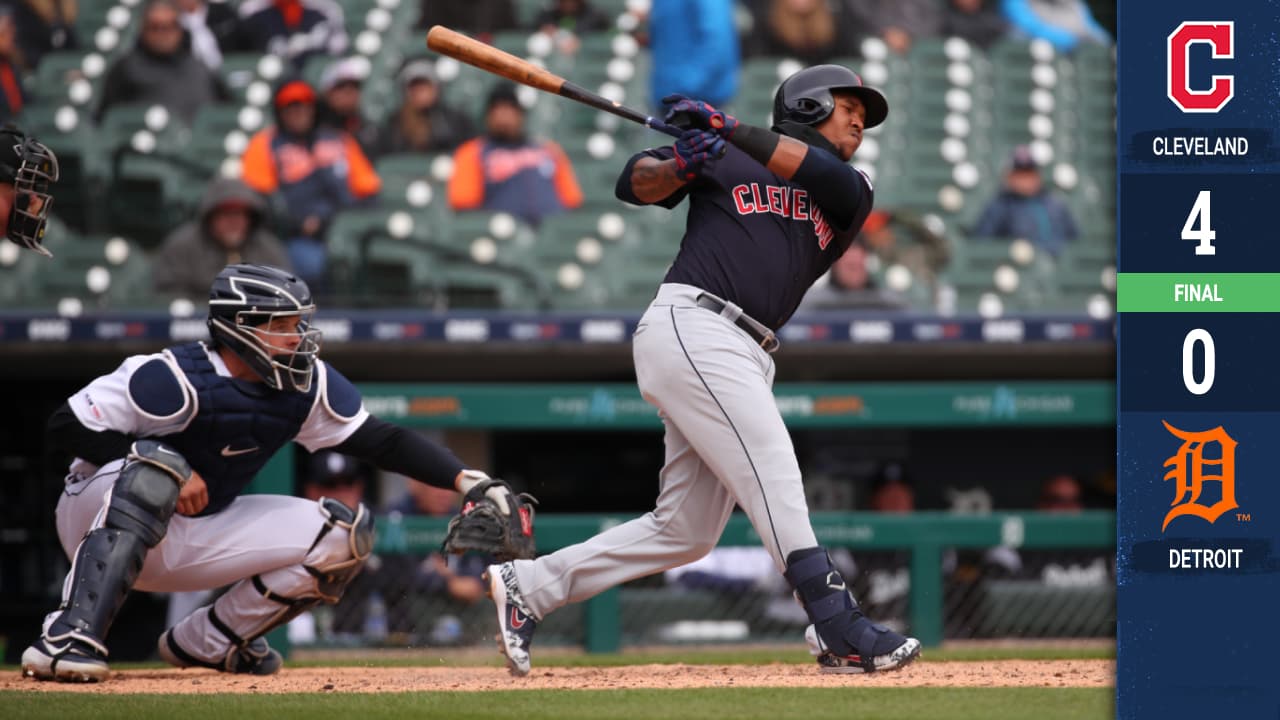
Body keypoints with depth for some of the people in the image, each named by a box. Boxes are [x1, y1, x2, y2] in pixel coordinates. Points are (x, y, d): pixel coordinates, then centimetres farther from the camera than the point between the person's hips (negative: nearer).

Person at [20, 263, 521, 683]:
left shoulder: (306, 386, -7)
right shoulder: (176, 380, -26)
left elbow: (381, 441, -4)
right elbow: (66, 427, -24)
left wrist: (464, 479, -15)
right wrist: (170, 472, -26)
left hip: (190, 542, 7)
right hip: (98, 521, -7)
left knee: (345, 533, -4)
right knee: (158, 466, -40)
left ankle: (206, 643, 6)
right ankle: (68, 638, -44)